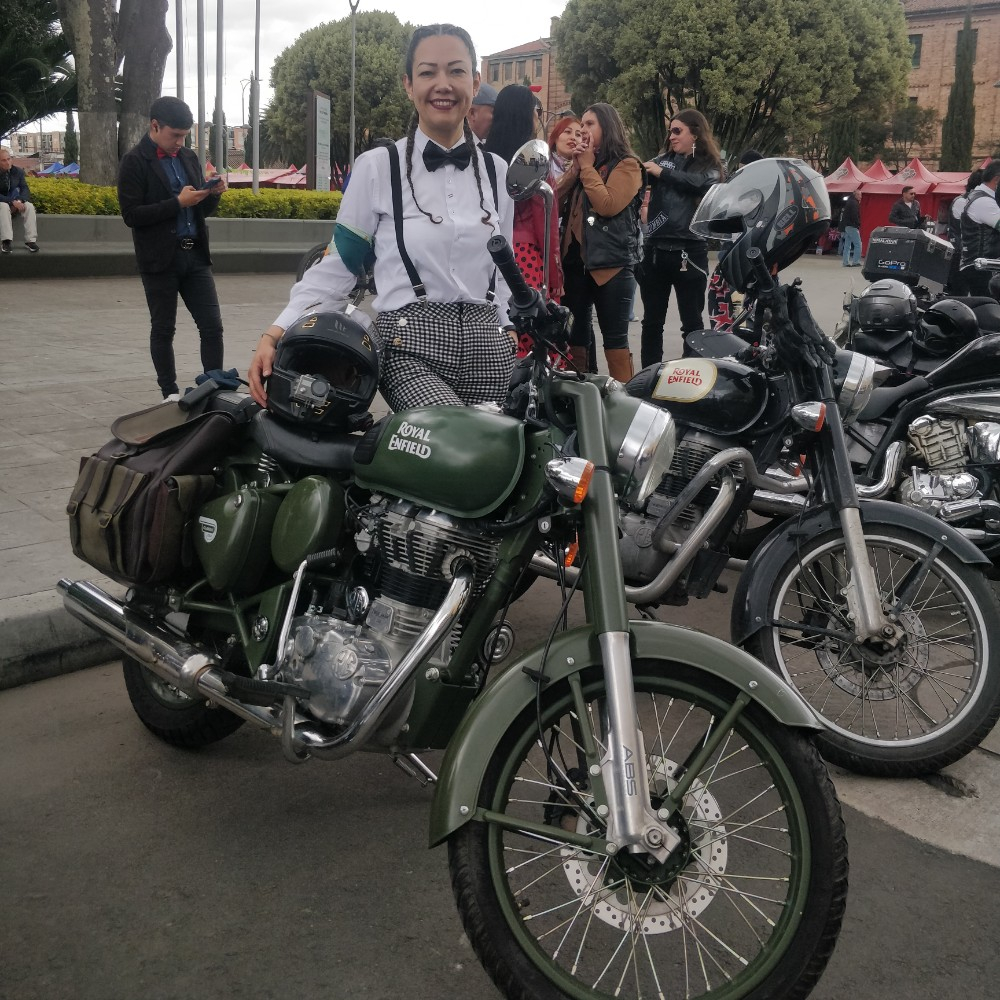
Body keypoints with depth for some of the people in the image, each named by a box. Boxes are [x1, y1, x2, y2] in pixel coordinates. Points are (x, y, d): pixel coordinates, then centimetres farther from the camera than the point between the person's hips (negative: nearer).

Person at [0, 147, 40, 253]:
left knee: (29, 206, -28)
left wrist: (19, 201, -26)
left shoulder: (18, 171, 0)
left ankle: (31, 240, -34)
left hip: (16, 204, 3)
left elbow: (25, 190, -5)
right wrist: (12, 202, -33)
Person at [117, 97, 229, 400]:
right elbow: (131, 215, -13)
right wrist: (178, 202, -17)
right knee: (163, 330, 6)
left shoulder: (188, 157, 12)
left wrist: (213, 194, -3)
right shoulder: (135, 161, -5)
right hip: (160, 259, -5)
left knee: (212, 327, 0)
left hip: (196, 254, 5)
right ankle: (170, 394, 15)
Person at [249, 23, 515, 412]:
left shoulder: (497, 171, 11)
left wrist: (516, 342, 11)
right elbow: (336, 266, 1)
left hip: (486, 347, 5)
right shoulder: (377, 167, -1)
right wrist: (275, 335, -10)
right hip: (410, 348, -5)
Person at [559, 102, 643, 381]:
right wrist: (576, 166, -1)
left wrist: (588, 166, -8)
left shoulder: (627, 165, -2)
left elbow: (608, 205, -18)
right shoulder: (584, 162, 19)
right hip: (576, 257, 7)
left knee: (615, 337, -5)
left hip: (611, 262, -7)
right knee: (576, 333, 11)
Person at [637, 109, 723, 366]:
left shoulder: (709, 166, 3)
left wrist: (662, 173, -15)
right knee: (652, 321, 9)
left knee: (692, 321, 5)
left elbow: (698, 182, -18)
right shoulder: (663, 159, 11)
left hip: (689, 252, -3)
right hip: (655, 250, 3)